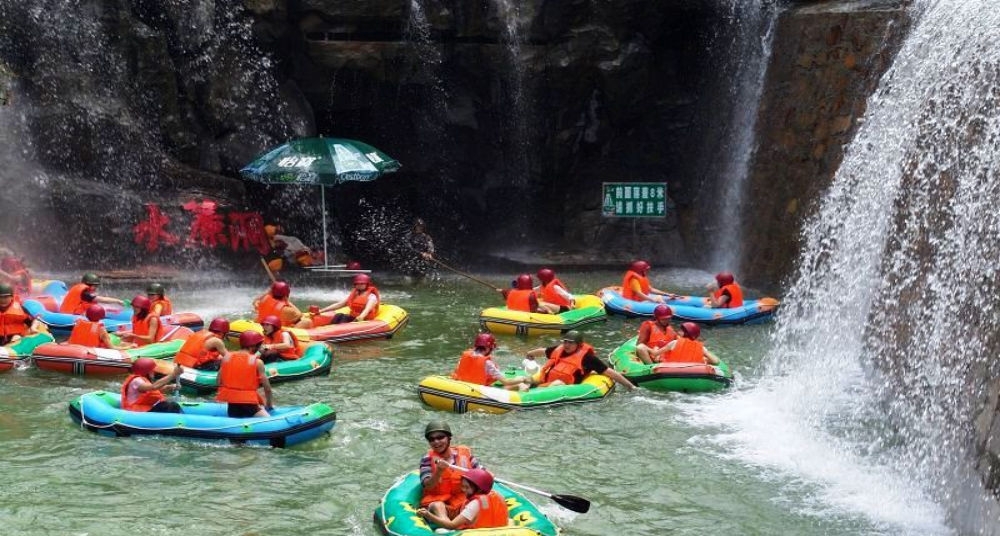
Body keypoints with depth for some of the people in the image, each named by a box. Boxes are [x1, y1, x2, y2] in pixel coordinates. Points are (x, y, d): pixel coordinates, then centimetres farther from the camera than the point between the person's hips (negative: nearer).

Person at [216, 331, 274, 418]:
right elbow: (267, 387, -2)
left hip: (231, 407, 5)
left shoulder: (226, 358, 6)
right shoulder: (257, 362, -6)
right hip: (249, 405, -5)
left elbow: (219, 382, 5)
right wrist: (269, 404, 14)